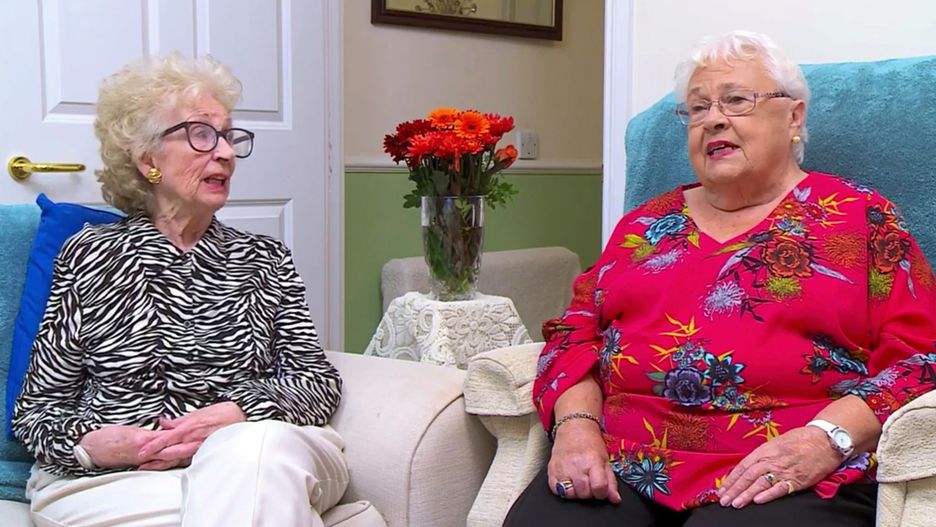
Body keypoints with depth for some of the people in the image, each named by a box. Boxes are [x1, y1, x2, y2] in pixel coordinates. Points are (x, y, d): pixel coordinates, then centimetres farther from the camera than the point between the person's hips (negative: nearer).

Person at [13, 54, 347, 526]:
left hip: (250, 458, 3)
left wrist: (235, 415, -16)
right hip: (111, 482, -3)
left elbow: (319, 381, 5)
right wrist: (92, 444, -16)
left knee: (260, 443, -34)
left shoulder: (266, 259, 14)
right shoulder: (91, 254, 8)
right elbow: (36, 408, 7)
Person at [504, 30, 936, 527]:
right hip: (623, 465, 4)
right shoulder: (647, 223, 19)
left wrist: (827, 439, -16)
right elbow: (576, 331, 15)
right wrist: (576, 424, -4)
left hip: (794, 479, -3)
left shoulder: (860, 219, 7)